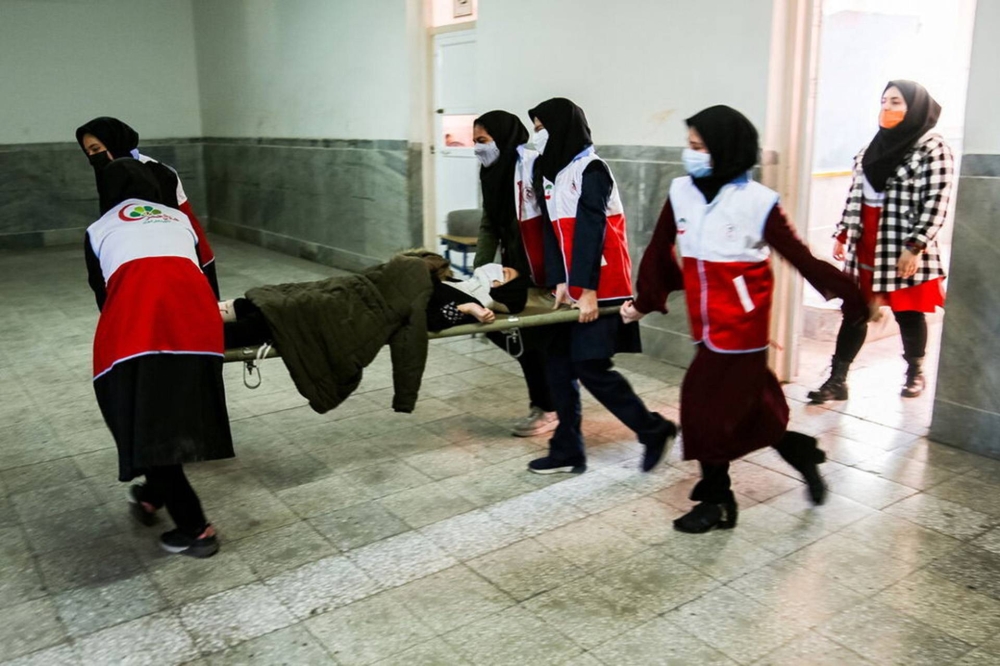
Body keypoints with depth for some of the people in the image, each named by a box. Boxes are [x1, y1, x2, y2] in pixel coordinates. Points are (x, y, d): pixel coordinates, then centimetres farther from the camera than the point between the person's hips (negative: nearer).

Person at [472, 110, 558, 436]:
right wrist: (478, 273, 2)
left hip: (542, 270, -8)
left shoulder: (534, 166, -16)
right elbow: (489, 227, 10)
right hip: (515, 267, 8)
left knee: (536, 337, -1)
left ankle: (548, 409, 18)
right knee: (494, 324, 8)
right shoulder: (492, 173, 9)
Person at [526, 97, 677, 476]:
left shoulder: (591, 170, -11)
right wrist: (559, 282, -3)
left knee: (590, 367, -8)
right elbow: (552, 232, 8)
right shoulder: (550, 173, 15)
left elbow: (591, 231, -18)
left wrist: (588, 290, -22)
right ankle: (567, 451, 16)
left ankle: (654, 430, 10)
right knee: (560, 366, 6)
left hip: (599, 289, -8)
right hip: (572, 288, 8)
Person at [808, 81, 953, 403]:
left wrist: (915, 247, -19)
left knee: (908, 313, 8)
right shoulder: (874, 146, 13)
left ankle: (915, 372, 30)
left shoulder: (933, 148, -8)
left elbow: (936, 203, -13)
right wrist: (842, 234, 13)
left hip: (904, 249, -5)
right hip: (865, 246, 6)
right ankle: (837, 380, 6)